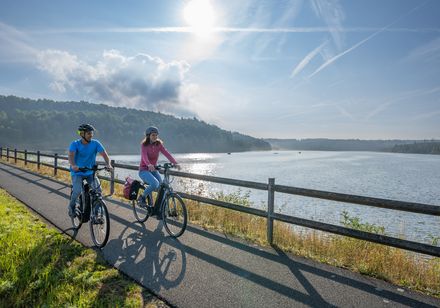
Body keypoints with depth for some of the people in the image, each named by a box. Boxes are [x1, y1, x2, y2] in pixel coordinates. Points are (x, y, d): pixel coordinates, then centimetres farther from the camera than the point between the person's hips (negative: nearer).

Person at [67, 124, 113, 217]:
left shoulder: (95, 143, -7)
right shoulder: (75, 144, -11)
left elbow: (104, 154, -17)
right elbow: (71, 155, -26)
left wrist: (108, 164, -36)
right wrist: (73, 165, -47)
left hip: (90, 172, 2)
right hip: (77, 172, -2)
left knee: (98, 189, -16)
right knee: (77, 191, -21)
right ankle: (71, 207, 12)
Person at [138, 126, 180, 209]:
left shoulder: (159, 144, 0)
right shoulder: (144, 145, -10)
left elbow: (166, 153, -14)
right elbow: (144, 155, -29)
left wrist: (175, 163, -30)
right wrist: (149, 165, -51)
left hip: (154, 170, 5)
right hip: (144, 170, -5)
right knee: (155, 184, -30)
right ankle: (142, 197, -4)